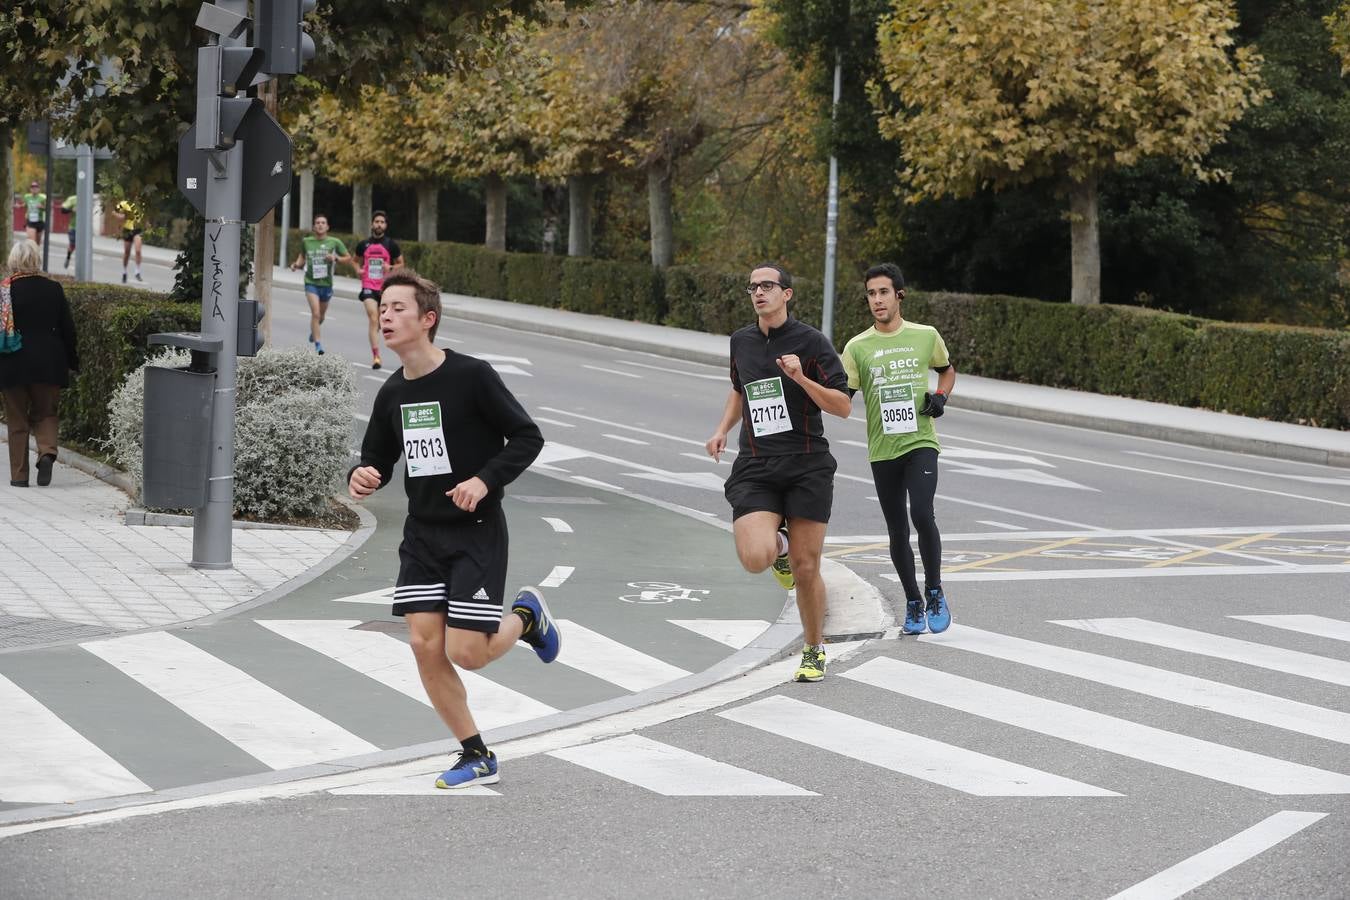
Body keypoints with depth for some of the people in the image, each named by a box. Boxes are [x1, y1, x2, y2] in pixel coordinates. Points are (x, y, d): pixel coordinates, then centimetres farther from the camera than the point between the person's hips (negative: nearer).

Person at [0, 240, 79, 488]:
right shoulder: (53, 289, -1)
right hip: (49, 362, 2)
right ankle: (47, 451, -13)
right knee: (45, 413, 15)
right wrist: (73, 361, 14)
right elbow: (67, 328, 4)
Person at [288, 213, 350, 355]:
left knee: (321, 316, 19)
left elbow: (348, 258, 4)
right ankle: (318, 344, -16)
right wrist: (297, 264, -2)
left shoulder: (334, 242, -4)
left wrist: (336, 258, -14)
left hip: (326, 283, 2)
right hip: (311, 282, -2)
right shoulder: (306, 242, -1)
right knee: (315, 313, -19)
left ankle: (313, 330, 52)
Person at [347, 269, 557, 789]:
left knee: (465, 652, -11)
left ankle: (527, 616, 23)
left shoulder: (472, 376, -14)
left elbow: (527, 437, -12)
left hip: (477, 532, -6)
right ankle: (476, 757, 12)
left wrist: (485, 481, -24)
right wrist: (362, 478, -8)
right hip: (422, 533, 6)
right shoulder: (392, 394, 4)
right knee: (425, 645, -4)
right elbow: (377, 459, 15)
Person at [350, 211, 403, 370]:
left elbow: (400, 264, 8)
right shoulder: (364, 245, 4)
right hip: (369, 287, -1)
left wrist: (390, 268, -13)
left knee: (380, 321, 13)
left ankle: (375, 355, 36)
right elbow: (356, 260, 21)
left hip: (386, 288, 1)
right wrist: (359, 269, 0)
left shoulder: (391, 244, 0)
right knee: (373, 320, -16)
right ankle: (376, 356, -21)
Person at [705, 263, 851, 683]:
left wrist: (801, 378, -20)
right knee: (756, 558, -20)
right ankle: (779, 545, 18)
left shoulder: (810, 341, -3)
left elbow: (843, 406, -6)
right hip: (755, 469, 3)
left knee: (805, 569, -1)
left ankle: (814, 650, 21)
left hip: (807, 469, -3)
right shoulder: (741, 341, 11)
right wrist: (722, 429, 17)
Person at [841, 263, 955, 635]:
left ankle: (935, 594, -2)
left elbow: (948, 370, 21)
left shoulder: (926, 336, 3)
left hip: (921, 443, -2)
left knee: (922, 515, -20)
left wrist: (940, 396, 2)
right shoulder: (857, 347, 1)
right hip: (882, 451, 2)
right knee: (897, 531, 7)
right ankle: (913, 603, 24)